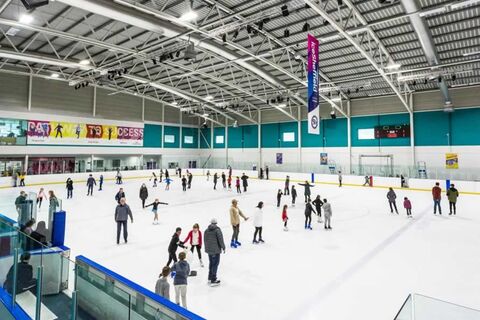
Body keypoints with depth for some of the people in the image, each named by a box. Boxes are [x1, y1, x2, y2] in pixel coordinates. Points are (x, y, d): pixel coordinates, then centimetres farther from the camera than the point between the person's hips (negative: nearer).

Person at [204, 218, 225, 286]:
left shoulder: (206, 231, 5)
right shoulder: (217, 230, -14)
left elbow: (205, 240, 12)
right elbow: (220, 239, -14)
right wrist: (223, 247, -2)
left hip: (209, 250, 7)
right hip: (216, 250, -7)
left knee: (211, 263, 20)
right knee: (215, 263, 0)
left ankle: (210, 278, 30)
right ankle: (213, 280, 3)